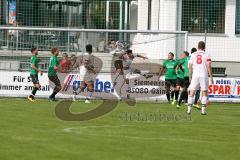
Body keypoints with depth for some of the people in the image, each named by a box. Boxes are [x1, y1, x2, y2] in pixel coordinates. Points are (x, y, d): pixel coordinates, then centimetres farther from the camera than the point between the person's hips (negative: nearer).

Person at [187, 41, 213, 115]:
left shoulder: (193, 55, 7)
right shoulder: (206, 55, 0)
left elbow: (190, 67, 6)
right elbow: (209, 67, -5)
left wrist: (190, 77, 13)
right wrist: (211, 77, 1)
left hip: (195, 76, 2)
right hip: (204, 76, -2)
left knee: (192, 93, 7)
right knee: (204, 93, 4)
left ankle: (189, 109, -2)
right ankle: (203, 110, -4)